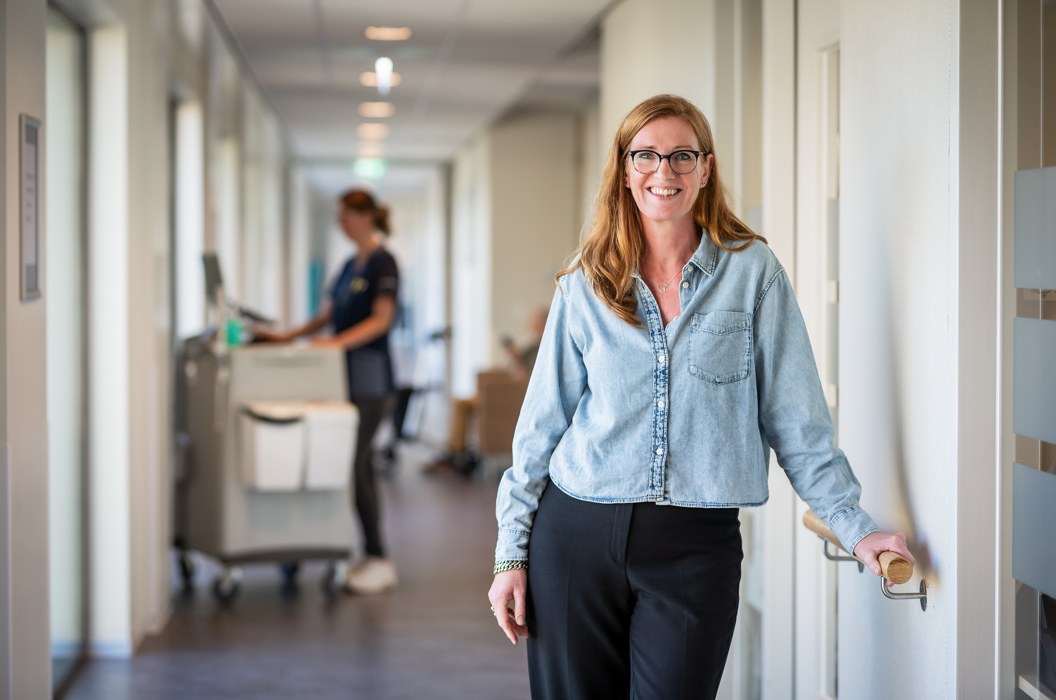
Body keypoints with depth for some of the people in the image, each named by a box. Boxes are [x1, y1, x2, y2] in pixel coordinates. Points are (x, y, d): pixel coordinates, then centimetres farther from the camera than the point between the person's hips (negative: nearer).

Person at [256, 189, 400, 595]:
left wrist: (338, 341, -29)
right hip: (348, 375, 9)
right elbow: (327, 315, 19)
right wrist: (286, 336, 8)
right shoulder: (351, 265, 17)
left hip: (371, 375, -9)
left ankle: (379, 563, -6)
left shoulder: (382, 263, -10)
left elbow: (381, 319, -19)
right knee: (360, 466, 8)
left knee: (354, 466, -11)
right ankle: (372, 559, 13)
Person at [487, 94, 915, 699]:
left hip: (696, 547, -1)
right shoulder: (586, 284, 5)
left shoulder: (752, 271, 1)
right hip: (576, 535, 2)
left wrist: (856, 528, -2)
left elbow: (796, 421, 2)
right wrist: (511, 553, 5)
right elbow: (542, 423, 8)